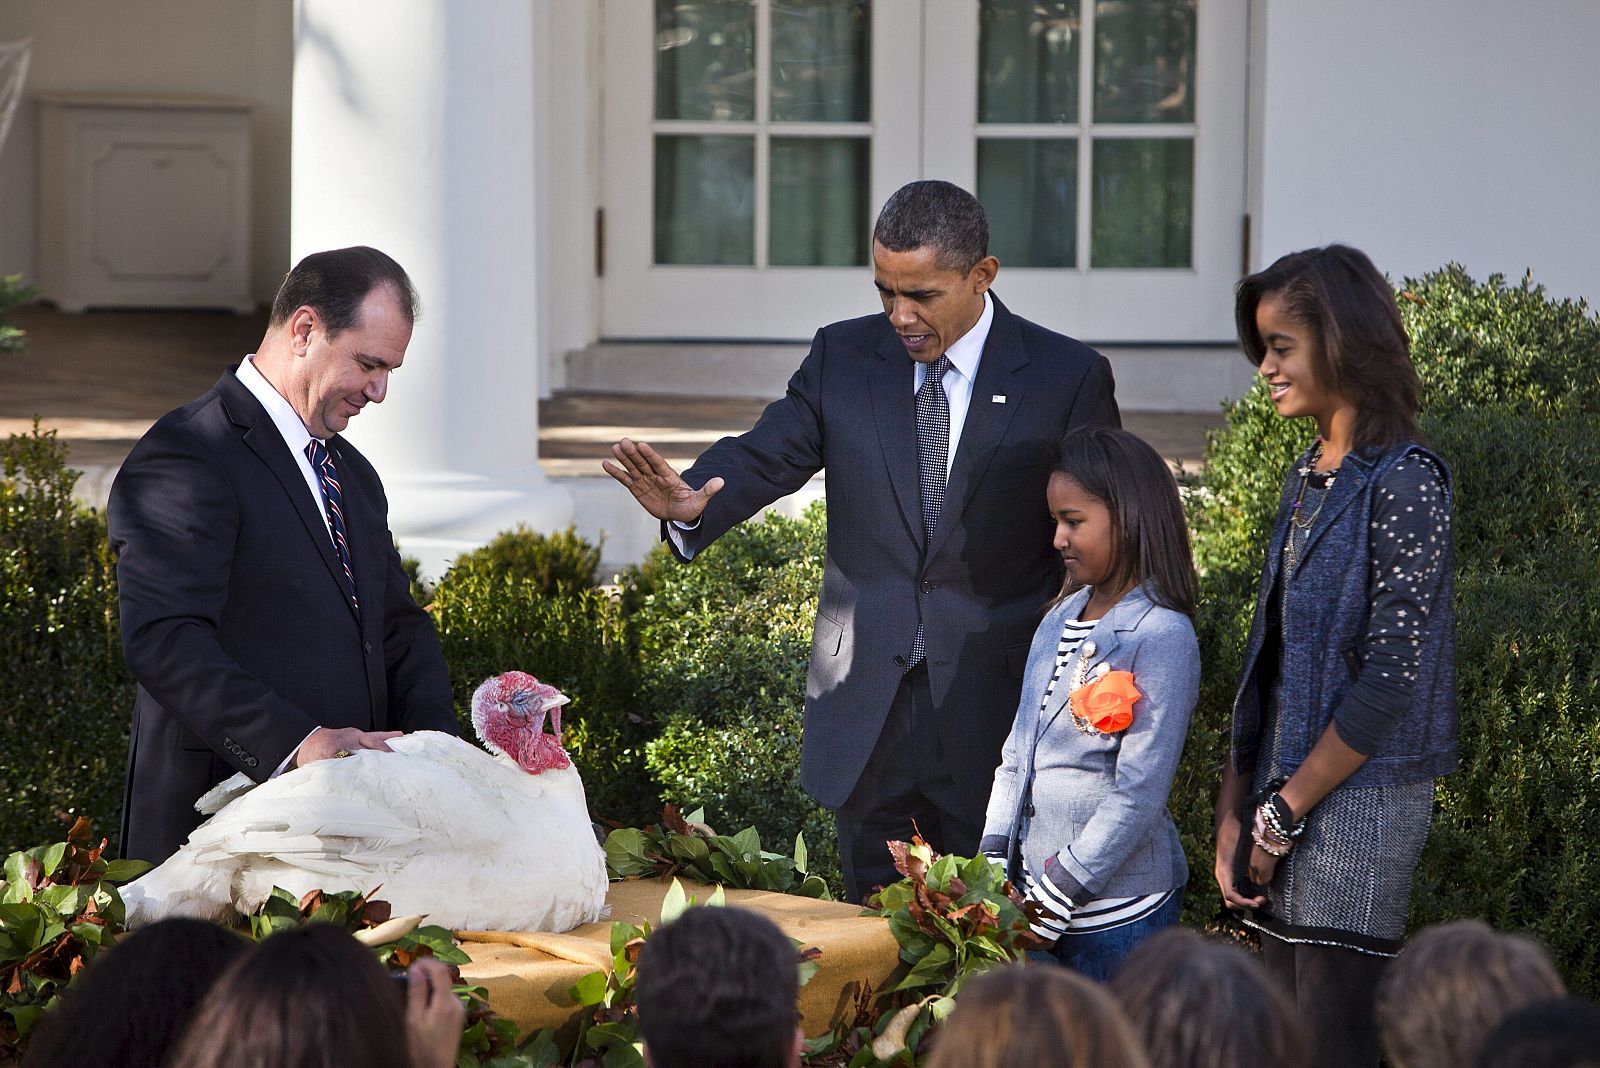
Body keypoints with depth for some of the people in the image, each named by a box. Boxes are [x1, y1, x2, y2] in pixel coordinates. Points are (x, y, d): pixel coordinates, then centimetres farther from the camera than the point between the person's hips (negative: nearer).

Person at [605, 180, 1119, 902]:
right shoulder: (842, 357, 4)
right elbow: (763, 457, -3)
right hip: (865, 705, 3)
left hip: (995, 708, -3)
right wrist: (689, 504, -26)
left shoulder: (1069, 377, -3)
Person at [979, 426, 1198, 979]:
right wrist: (992, 866, 2)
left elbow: (1139, 793, -16)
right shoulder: (1058, 622, 11)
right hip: (1032, 892, 7)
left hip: (1117, 912, -7)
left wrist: (1056, 899, -17)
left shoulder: (1162, 637, -12)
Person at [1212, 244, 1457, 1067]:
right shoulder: (1308, 477, 13)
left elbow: (1391, 676, -17)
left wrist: (1286, 811, -12)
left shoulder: (1403, 483, -13)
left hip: (1359, 804, -8)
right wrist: (1235, 811, 7)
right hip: (1288, 801, 8)